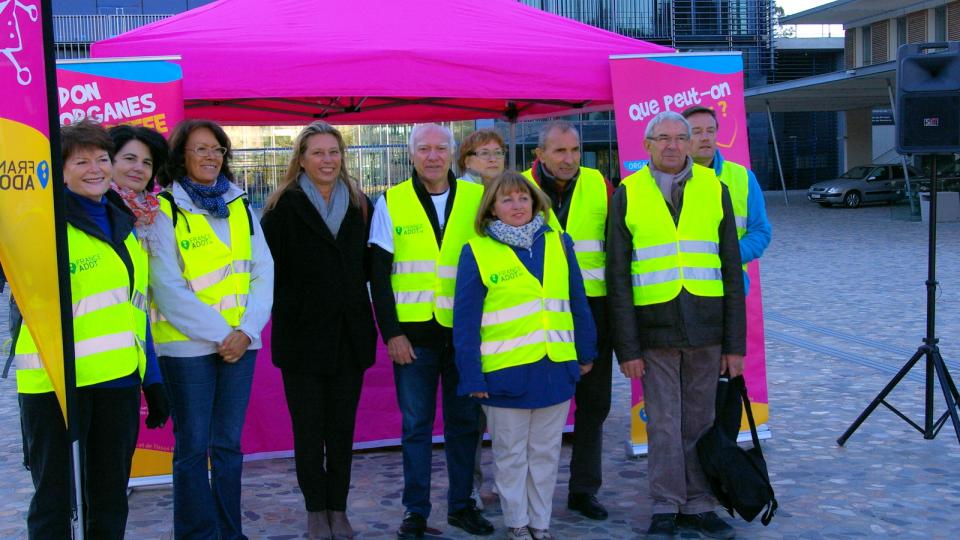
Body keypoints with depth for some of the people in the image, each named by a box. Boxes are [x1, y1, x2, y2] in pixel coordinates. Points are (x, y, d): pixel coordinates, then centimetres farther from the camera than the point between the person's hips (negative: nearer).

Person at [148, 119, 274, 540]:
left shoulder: (240, 206, 10)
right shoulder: (164, 210, -3)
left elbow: (263, 272, 5)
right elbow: (168, 288, -10)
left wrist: (246, 330, -8)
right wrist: (218, 334, -13)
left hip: (240, 343, 4)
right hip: (187, 346, -4)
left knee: (228, 443, 11)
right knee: (193, 446, 3)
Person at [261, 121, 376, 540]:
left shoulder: (359, 205, 9)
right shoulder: (284, 207, -4)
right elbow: (271, 268, -7)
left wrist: (356, 307, 5)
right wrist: (289, 310, -10)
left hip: (350, 333, 3)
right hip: (303, 334, -3)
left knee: (342, 427, 9)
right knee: (309, 428, 5)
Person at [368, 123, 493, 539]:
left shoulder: (476, 198, 4)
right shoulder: (391, 203, 2)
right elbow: (379, 274, 0)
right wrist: (391, 332, -7)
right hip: (413, 332, -1)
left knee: (464, 422, 9)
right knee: (416, 425, 5)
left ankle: (462, 505, 22)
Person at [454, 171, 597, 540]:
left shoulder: (558, 243, 5)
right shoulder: (477, 252, -5)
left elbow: (578, 303, 11)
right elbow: (465, 320, -5)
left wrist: (586, 353, 11)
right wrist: (472, 376, -8)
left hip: (556, 370, 3)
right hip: (506, 372, -3)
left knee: (546, 453, 13)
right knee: (510, 456, 10)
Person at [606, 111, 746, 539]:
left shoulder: (715, 189, 7)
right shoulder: (627, 194, 2)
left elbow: (731, 269, 7)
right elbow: (618, 276, 1)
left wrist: (735, 343, 2)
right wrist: (627, 346, -5)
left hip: (706, 327, 2)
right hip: (654, 328, -1)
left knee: (699, 422, 9)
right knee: (663, 424, 2)